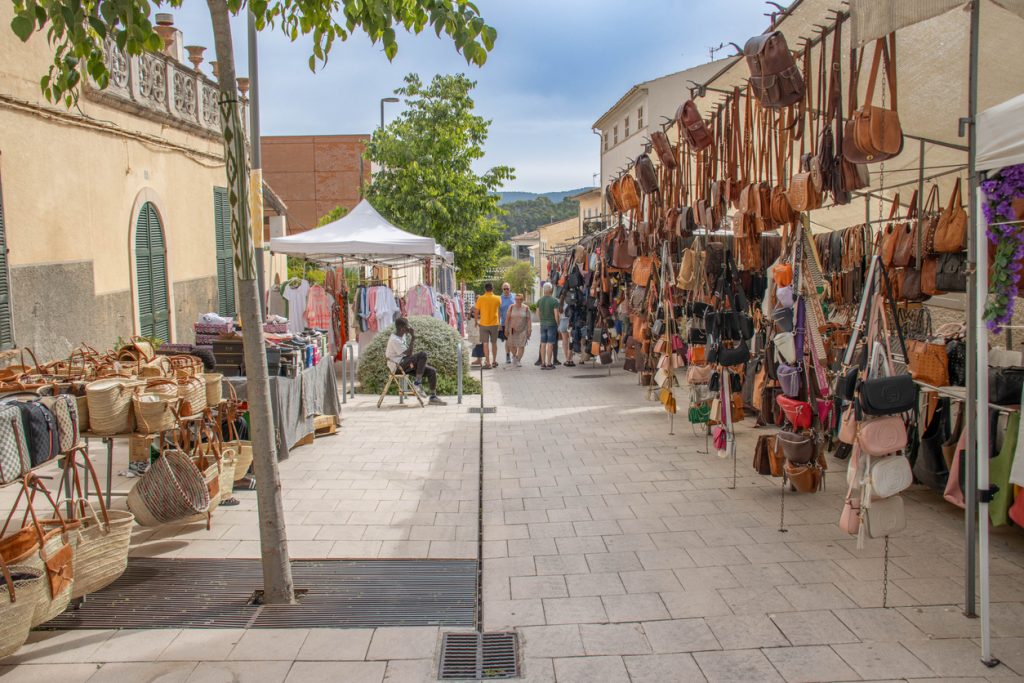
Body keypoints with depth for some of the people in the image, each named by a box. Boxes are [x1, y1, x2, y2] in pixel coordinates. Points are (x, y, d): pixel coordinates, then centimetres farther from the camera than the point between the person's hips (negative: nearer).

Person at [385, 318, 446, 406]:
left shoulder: (401, 336, 12)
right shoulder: (394, 340, -18)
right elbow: (409, 354, -22)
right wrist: (413, 337, -21)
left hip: (406, 364, 9)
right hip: (398, 366, -9)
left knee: (432, 371, -4)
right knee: (423, 354, -28)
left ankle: (433, 397, 1)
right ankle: (417, 382, -20)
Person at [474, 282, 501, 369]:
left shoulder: (480, 299, -8)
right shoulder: (497, 299, -3)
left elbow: (476, 311, -3)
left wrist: (477, 319, 13)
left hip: (483, 324, -2)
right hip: (494, 323, 2)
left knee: (485, 343, 1)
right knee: (494, 343, 16)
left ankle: (488, 363, -5)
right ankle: (494, 361, 25)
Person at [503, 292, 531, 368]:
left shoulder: (526, 308, -3)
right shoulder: (511, 307, -2)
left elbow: (529, 319, -3)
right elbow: (507, 318, -2)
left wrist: (529, 329, -9)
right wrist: (506, 329, -5)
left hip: (523, 329, -1)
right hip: (513, 329, 1)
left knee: (521, 345, -6)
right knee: (512, 345, 5)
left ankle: (518, 360, 3)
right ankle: (514, 356, 34)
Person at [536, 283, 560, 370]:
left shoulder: (540, 300, 5)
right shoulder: (554, 300, -11)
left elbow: (538, 313, 10)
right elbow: (556, 314, -13)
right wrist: (558, 324, -3)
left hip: (542, 324, 5)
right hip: (552, 324, -5)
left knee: (543, 344, 8)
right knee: (550, 344, -3)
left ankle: (543, 363, 10)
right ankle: (549, 364, -4)